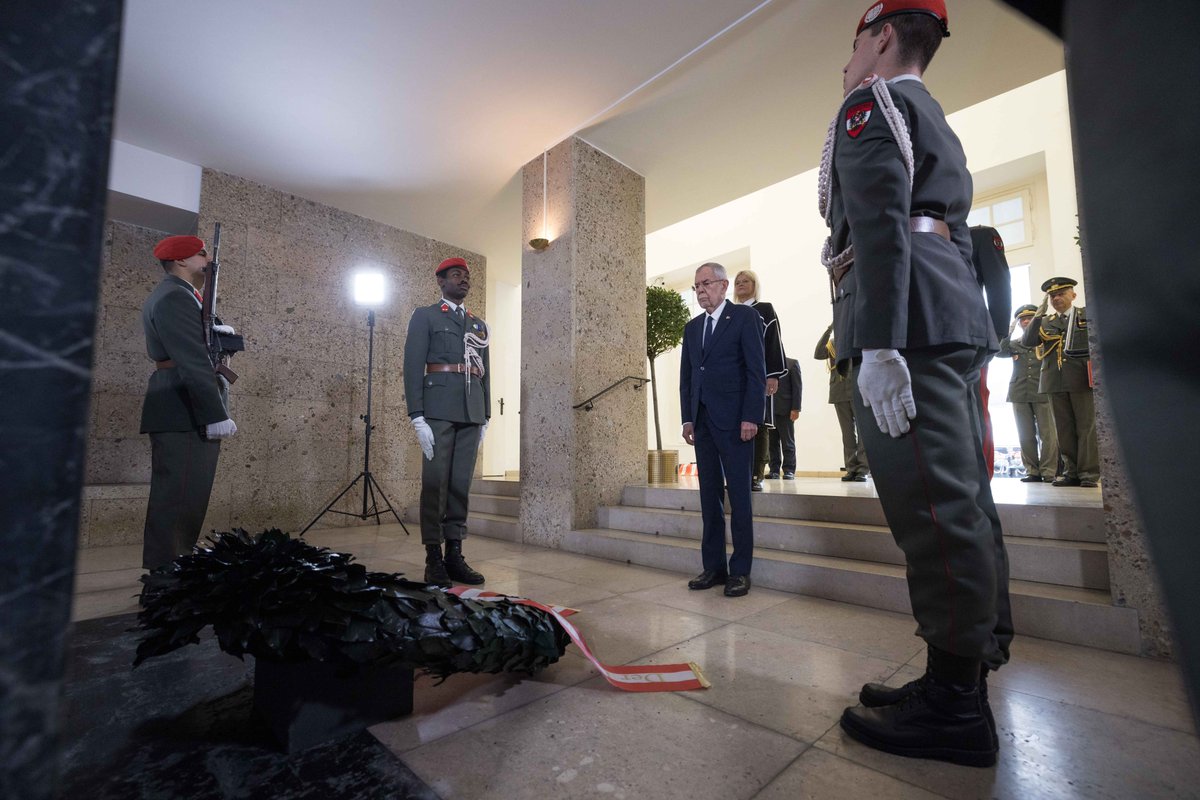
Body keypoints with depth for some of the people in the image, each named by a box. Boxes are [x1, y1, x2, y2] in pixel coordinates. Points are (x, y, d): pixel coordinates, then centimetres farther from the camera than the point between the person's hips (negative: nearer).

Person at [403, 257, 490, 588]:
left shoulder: (479, 325, 21)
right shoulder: (424, 316, 7)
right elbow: (413, 367, -2)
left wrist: (485, 419, 12)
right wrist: (417, 418, -12)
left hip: (472, 413, 4)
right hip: (438, 409, -4)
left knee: (461, 484, 4)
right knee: (435, 483, -3)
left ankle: (454, 554, 10)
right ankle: (433, 558, 4)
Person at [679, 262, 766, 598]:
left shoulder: (745, 316, 0)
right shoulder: (692, 328, 18)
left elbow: (757, 370, -6)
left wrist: (750, 417, -13)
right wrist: (687, 418, 7)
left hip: (734, 421, -5)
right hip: (702, 421, 6)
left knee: (739, 496, 0)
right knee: (709, 495, 8)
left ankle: (740, 570, 9)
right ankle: (713, 566, 15)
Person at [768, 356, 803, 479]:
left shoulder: (792, 363, 5)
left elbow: (797, 387, -1)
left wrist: (795, 409, -9)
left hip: (785, 410, -3)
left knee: (787, 442, 2)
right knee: (772, 442, 3)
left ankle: (789, 470, 7)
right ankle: (774, 469, 10)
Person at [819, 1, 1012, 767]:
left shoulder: (874, 102, 4)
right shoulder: (935, 120, 32)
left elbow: (880, 219, -14)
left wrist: (878, 343, -23)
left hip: (909, 316, -10)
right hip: (959, 316, 10)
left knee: (932, 505, -10)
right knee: (963, 500, 9)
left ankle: (955, 704, -2)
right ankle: (977, 658, 19)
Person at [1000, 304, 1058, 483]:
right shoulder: (1014, 344, 16)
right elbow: (1000, 352, -1)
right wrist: (1009, 332, -5)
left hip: (1042, 392, -2)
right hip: (1019, 393, 2)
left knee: (1047, 433, -5)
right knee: (1026, 435, 3)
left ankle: (1048, 471, -1)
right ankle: (1032, 471, 7)